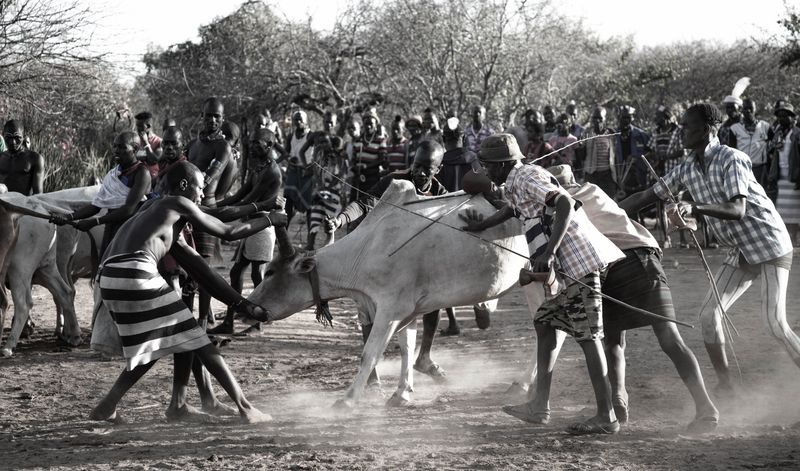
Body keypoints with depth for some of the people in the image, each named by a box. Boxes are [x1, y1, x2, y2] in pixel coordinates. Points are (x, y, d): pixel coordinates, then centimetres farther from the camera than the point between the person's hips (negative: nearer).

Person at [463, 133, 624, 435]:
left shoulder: (526, 178, -9)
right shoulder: (516, 185, 21)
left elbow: (565, 204, -23)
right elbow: (513, 209, 43)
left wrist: (548, 253, -28)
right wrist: (480, 226, 49)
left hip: (581, 261, -10)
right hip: (575, 264, 10)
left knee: (588, 337, -10)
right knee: (545, 322, 16)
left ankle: (606, 417, -10)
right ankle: (539, 402, 18)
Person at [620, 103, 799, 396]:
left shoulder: (730, 159, -20)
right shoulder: (687, 169, 2)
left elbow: (738, 210, -31)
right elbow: (647, 197, 6)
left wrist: (695, 208, -45)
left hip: (770, 245, -8)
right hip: (740, 252, 8)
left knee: (775, 323, -16)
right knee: (709, 314, -2)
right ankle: (725, 386, 9)